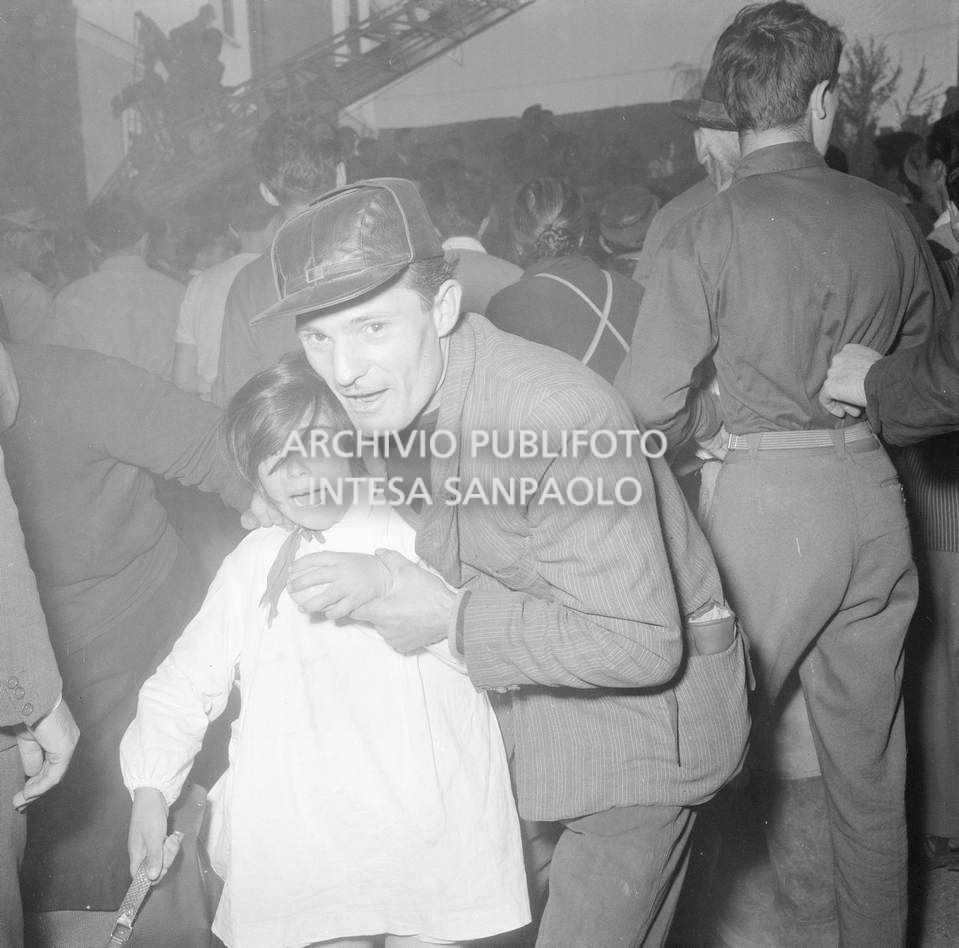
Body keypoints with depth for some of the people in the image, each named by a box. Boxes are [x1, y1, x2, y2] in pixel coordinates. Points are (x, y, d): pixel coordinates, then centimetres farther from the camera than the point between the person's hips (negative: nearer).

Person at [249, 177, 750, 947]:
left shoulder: (559, 415, -31)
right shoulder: (394, 398, -5)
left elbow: (641, 642, -30)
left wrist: (451, 619, -27)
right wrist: (363, 586, -8)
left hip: (642, 704, -7)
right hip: (527, 701, 8)